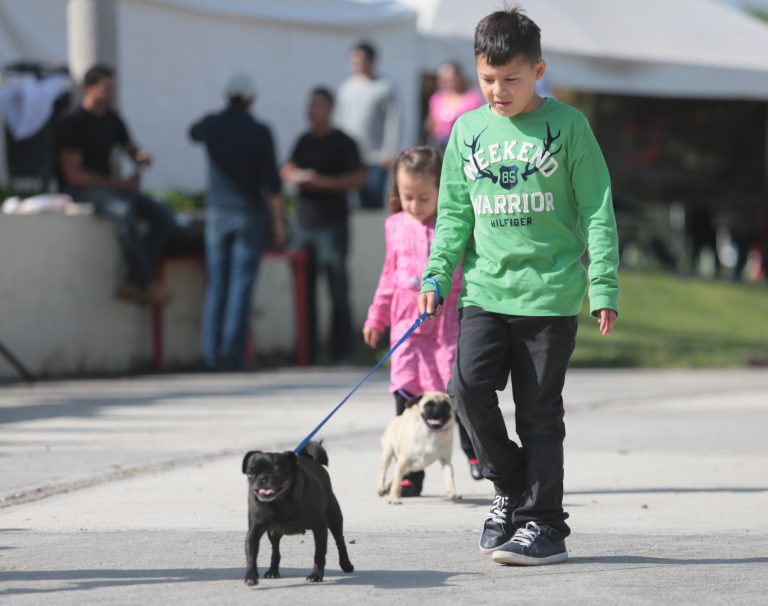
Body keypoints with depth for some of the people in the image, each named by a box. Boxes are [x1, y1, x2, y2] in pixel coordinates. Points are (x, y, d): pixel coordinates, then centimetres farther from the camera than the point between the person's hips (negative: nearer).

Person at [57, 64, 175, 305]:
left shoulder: (111, 119, 10)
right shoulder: (72, 123, -12)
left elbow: (130, 147, 25)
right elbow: (73, 174, -17)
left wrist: (140, 156, -3)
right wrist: (118, 184, -18)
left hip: (107, 186, 8)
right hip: (79, 190, -8)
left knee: (163, 217, -11)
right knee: (124, 210, -37)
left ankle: (133, 284, -16)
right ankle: (146, 283, -30)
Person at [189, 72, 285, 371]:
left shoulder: (211, 125, -1)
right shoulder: (259, 132, -9)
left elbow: (193, 132, 25)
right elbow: (272, 181, -10)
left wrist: (223, 114, 34)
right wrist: (278, 222, -4)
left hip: (217, 212, 3)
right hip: (250, 213, -3)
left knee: (216, 286, 9)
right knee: (241, 286, -2)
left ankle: (211, 354, 5)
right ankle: (231, 354, -7)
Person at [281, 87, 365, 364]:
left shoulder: (342, 143, -3)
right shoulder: (304, 141, 15)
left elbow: (358, 178, -8)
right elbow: (287, 170, 17)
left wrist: (324, 182, -17)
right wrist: (296, 176, -5)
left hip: (332, 224, -6)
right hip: (306, 224, 6)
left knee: (338, 291, -5)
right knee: (304, 290, 6)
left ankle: (341, 355, -2)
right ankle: (307, 353, 12)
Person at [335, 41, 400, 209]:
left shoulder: (385, 88, 0)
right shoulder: (346, 87, 12)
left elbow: (392, 122, -5)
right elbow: (338, 119, 14)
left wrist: (389, 153, -12)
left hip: (375, 159, -4)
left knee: (373, 202, -5)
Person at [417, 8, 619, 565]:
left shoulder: (567, 126, -2)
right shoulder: (468, 130, 8)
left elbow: (597, 211, -1)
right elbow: (453, 213, 13)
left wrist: (604, 288, -6)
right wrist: (436, 275, 0)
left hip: (551, 293, -3)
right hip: (485, 290, 3)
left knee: (539, 413, 0)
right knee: (469, 385, -15)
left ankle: (543, 524, 11)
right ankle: (510, 484, 9)